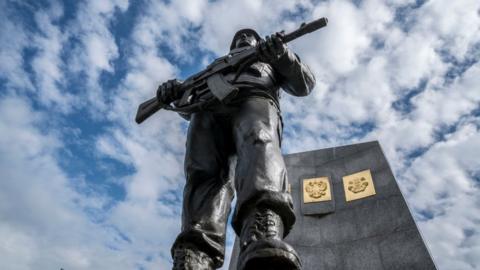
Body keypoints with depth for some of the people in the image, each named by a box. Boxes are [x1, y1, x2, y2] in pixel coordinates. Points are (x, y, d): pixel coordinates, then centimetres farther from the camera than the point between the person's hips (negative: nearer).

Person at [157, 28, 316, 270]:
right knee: (205, 172, -26)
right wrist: (176, 90, 4)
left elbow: (304, 85, 23)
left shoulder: (269, 62, 40)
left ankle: (265, 249, -63)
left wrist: (283, 56, 1)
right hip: (209, 107, 3)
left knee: (258, 144, -37)